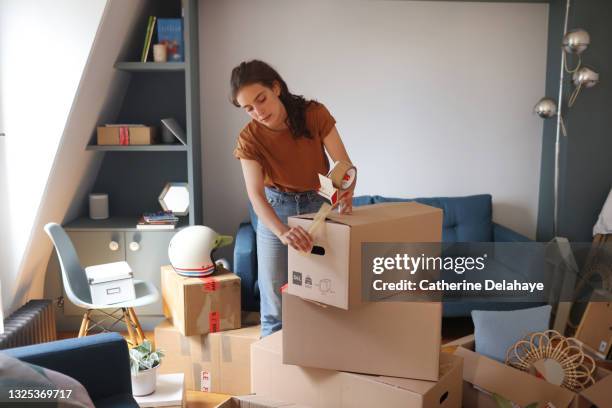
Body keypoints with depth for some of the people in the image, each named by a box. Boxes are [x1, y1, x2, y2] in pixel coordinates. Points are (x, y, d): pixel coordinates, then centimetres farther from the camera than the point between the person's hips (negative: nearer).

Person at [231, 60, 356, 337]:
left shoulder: (315, 114, -19)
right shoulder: (249, 139, -19)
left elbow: (344, 164, -19)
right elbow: (256, 195, -31)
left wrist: (346, 192, -42)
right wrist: (283, 232, -49)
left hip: (320, 206, 0)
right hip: (275, 211, 0)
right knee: (275, 305, 3)